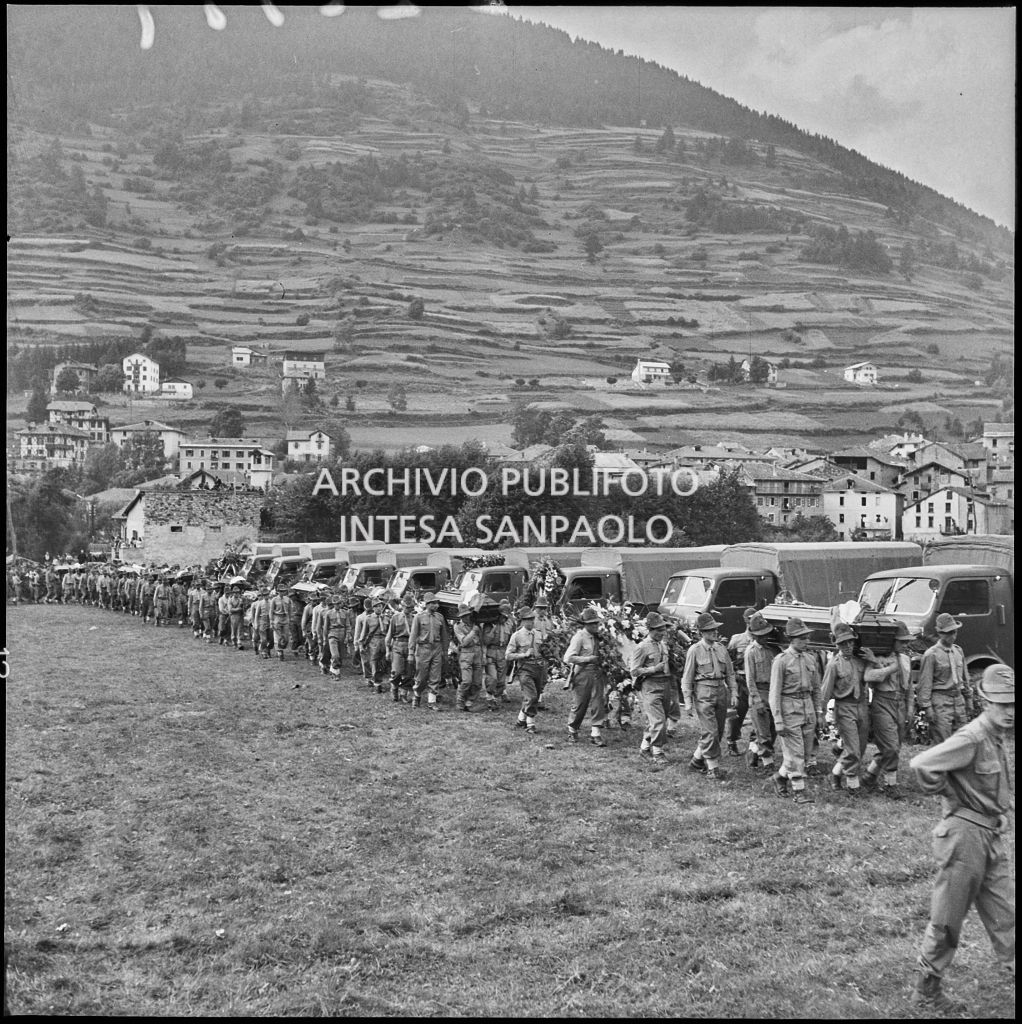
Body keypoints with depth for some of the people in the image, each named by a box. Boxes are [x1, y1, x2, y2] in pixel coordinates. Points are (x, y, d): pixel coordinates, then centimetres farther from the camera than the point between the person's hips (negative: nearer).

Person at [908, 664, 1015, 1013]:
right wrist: (952, 798, -17)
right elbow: (921, 765, -31)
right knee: (947, 919, 4)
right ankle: (925, 989, 18)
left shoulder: (1000, 736, 8)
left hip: (996, 837, 8)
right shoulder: (972, 739, -21)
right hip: (966, 836, -8)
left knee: (1004, 917, 12)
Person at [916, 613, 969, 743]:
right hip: (940, 699, -7)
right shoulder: (931, 654, -9)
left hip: (958, 698, 7)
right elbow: (925, 683, -11)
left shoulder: (959, 651, 11)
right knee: (944, 743, -7)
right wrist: (926, 707, -15)